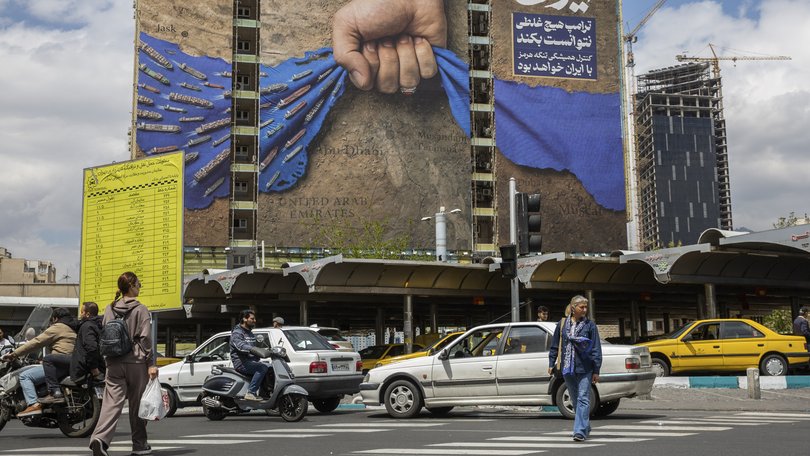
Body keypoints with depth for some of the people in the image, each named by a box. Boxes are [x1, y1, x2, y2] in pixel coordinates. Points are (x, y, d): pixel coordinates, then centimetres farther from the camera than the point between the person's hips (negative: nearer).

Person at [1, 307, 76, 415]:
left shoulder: (57, 328, -3)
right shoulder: (72, 329, 23)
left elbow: (36, 342, -5)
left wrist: (14, 354, -1)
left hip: (59, 365, -10)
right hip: (71, 365, 10)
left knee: (25, 376, -9)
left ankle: (34, 404, -25)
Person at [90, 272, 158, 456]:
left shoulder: (109, 309, 10)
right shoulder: (140, 310, -5)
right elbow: (145, 339, -8)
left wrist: (106, 361, 19)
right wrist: (151, 363, -7)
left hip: (114, 363, 4)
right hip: (136, 362, -3)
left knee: (112, 402, -3)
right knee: (137, 404, 7)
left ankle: (100, 438, -25)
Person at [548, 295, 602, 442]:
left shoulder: (590, 325, -2)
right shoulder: (563, 324, 6)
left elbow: (596, 348, -2)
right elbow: (555, 345, 14)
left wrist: (596, 370, -6)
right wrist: (551, 363, 11)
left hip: (584, 368, -4)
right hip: (567, 368, 4)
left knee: (583, 399, -10)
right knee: (575, 400, 13)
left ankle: (580, 431, -12)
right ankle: (586, 427, 30)